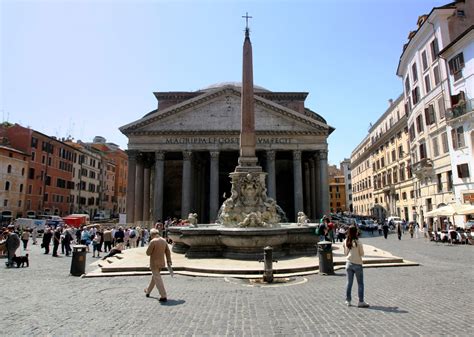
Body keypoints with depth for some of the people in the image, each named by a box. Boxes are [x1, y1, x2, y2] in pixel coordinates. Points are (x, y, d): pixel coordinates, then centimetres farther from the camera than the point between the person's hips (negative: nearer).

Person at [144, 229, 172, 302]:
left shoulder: (153, 241, -18)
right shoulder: (164, 240, 2)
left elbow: (148, 253, -14)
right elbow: (168, 252, 7)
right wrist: (169, 261, 13)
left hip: (154, 263, -7)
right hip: (161, 262, 7)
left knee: (158, 280, -1)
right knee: (154, 277, 24)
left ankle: (163, 297, -1)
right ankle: (148, 291, 43)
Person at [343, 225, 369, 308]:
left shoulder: (345, 242, -3)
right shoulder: (358, 242, -17)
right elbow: (362, 254, -8)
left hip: (349, 263, 5)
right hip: (357, 264, -5)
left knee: (349, 282, 12)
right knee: (360, 284, 7)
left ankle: (348, 300, 18)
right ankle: (361, 302, 9)